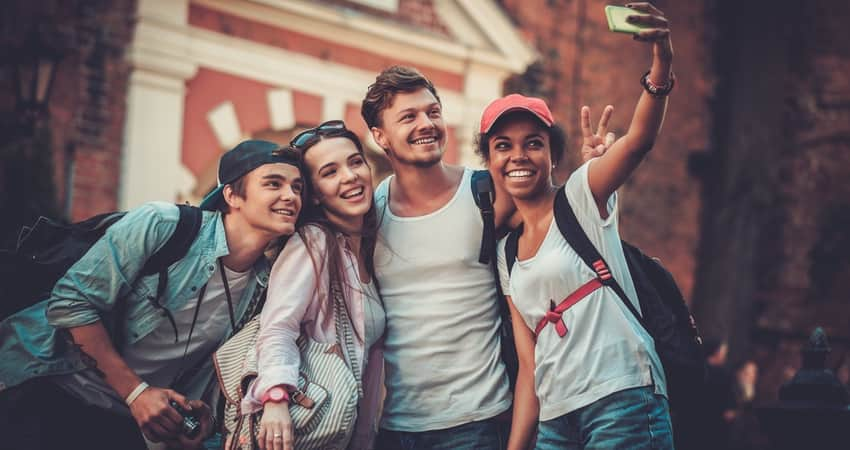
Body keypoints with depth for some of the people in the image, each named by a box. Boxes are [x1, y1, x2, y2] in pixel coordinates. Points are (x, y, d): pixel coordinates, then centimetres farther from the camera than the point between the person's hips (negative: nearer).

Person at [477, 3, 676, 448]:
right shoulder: (507, 254, 18)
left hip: (621, 401, -6)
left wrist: (661, 59, -35)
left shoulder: (582, 196, 3)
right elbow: (529, 366, 16)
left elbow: (638, 138, -18)